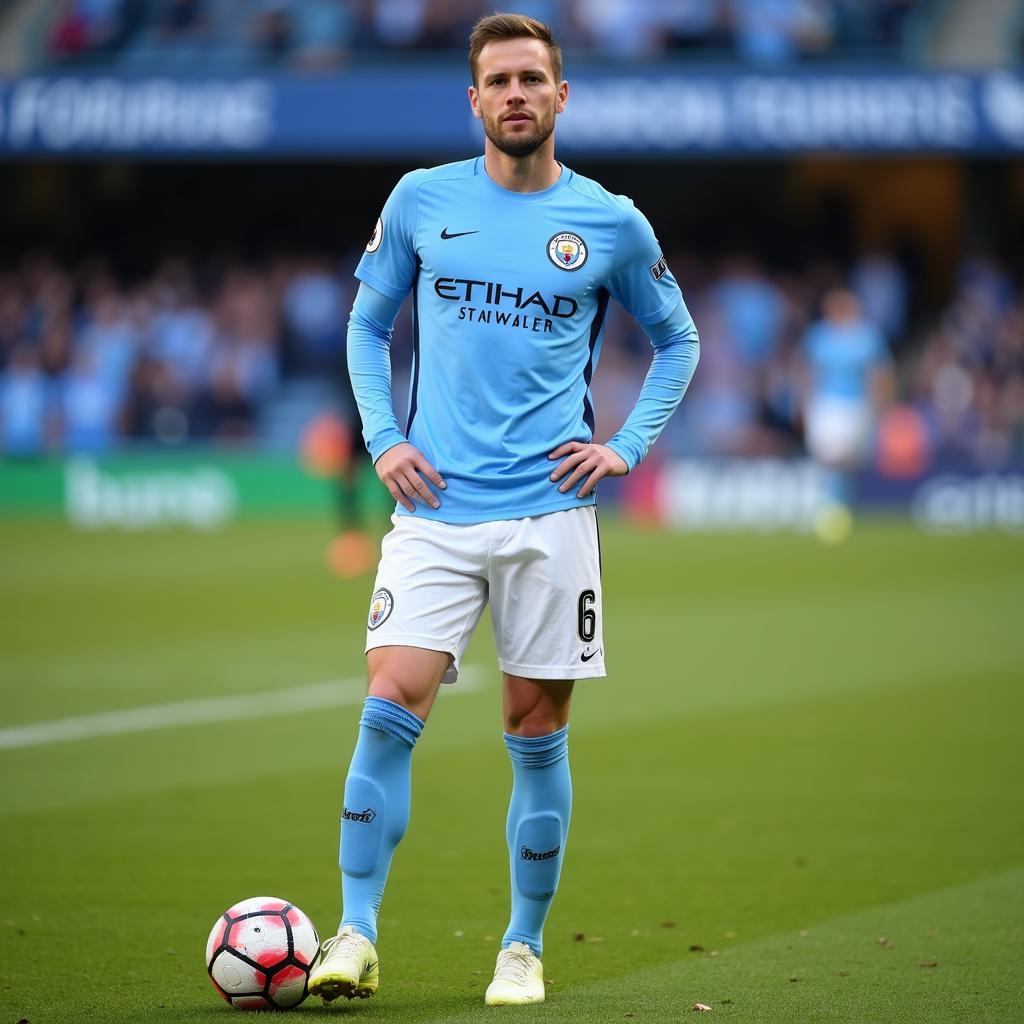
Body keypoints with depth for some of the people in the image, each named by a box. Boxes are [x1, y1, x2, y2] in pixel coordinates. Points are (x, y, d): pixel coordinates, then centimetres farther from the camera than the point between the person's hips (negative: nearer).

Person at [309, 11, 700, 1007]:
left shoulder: (611, 223, 4)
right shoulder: (421, 200, 5)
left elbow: (677, 340, 18)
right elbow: (367, 323, 17)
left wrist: (626, 446, 5)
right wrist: (381, 437, 3)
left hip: (550, 510, 0)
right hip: (435, 507, 0)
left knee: (537, 731, 3)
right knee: (390, 708, -13)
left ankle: (523, 948, 15)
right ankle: (356, 936, -8)